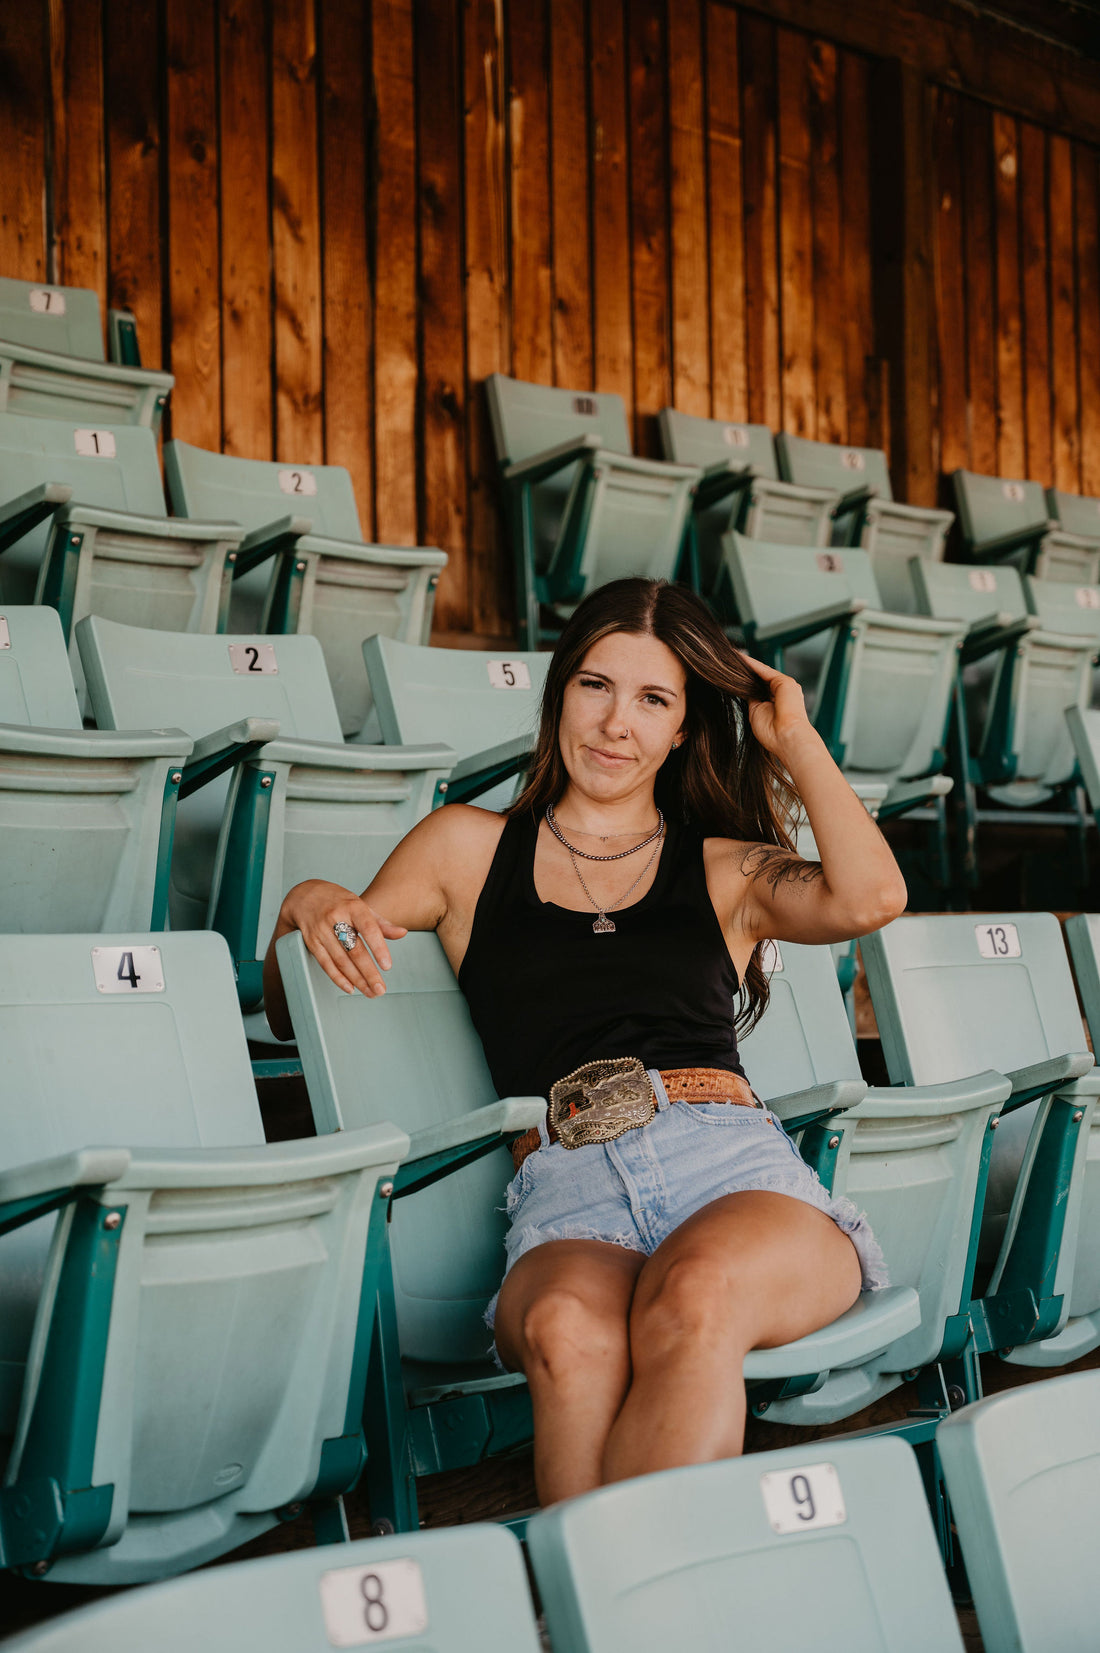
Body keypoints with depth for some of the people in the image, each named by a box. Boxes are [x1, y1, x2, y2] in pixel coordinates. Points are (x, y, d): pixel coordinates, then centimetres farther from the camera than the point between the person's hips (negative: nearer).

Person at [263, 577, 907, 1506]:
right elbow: (290, 1014, 26)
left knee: (694, 1301, -38)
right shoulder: (470, 847, 23)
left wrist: (794, 737, 14)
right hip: (566, 1195, 0)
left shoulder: (727, 871, 23)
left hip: (734, 1167, 0)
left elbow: (871, 897, -1)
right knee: (569, 1334, -38)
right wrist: (309, 906, 3)